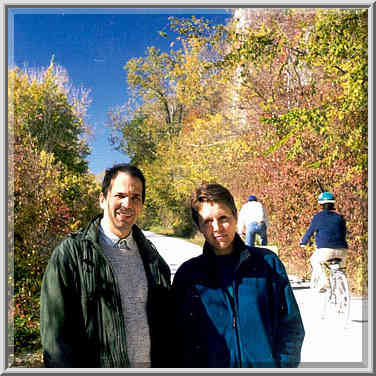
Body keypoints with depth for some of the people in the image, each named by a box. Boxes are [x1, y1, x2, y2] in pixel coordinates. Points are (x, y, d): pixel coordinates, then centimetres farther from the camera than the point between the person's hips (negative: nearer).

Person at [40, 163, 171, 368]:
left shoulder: (153, 257, 5)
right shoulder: (69, 254, -9)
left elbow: (164, 326, 10)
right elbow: (55, 335, -12)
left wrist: (165, 368, 3)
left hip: (151, 365, 4)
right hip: (96, 366, -4)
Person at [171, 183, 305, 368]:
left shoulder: (268, 262, 1)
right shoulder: (188, 274, 2)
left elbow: (291, 326, 4)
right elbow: (178, 341, 6)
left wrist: (283, 365, -5)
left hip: (265, 365, 0)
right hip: (210, 367, 1)